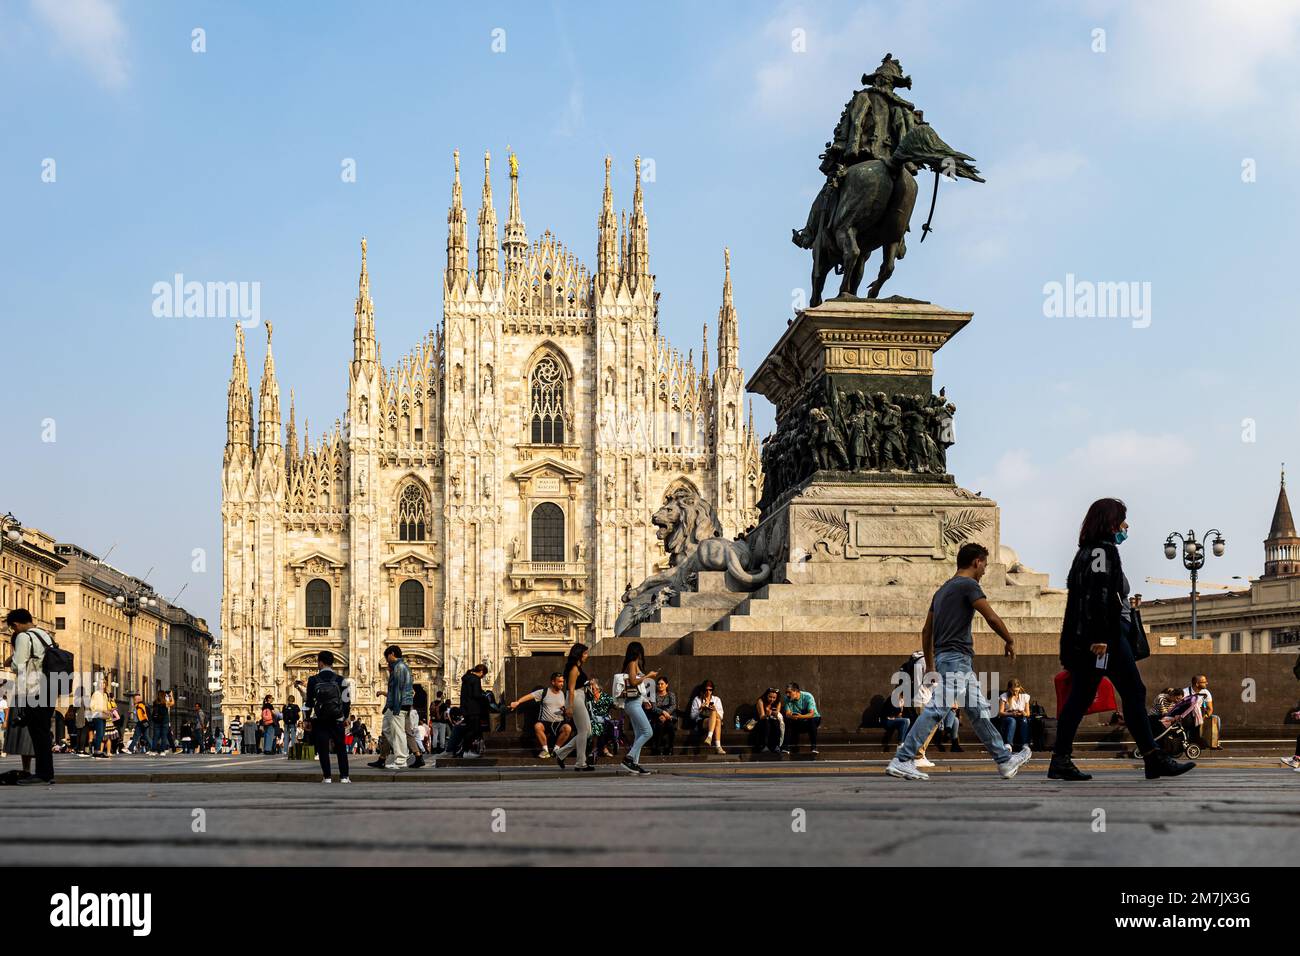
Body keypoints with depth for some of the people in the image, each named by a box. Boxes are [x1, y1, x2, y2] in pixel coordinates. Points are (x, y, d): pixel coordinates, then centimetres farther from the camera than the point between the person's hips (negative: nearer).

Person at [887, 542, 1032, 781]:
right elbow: (991, 618, -12)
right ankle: (901, 761, -18)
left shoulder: (943, 589, 20)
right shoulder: (968, 585, -6)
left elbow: (926, 630, 22)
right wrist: (1010, 640, 4)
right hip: (955, 657, -10)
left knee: (978, 710, 13)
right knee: (937, 710, -14)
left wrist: (930, 664, 26)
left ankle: (1005, 761, 18)